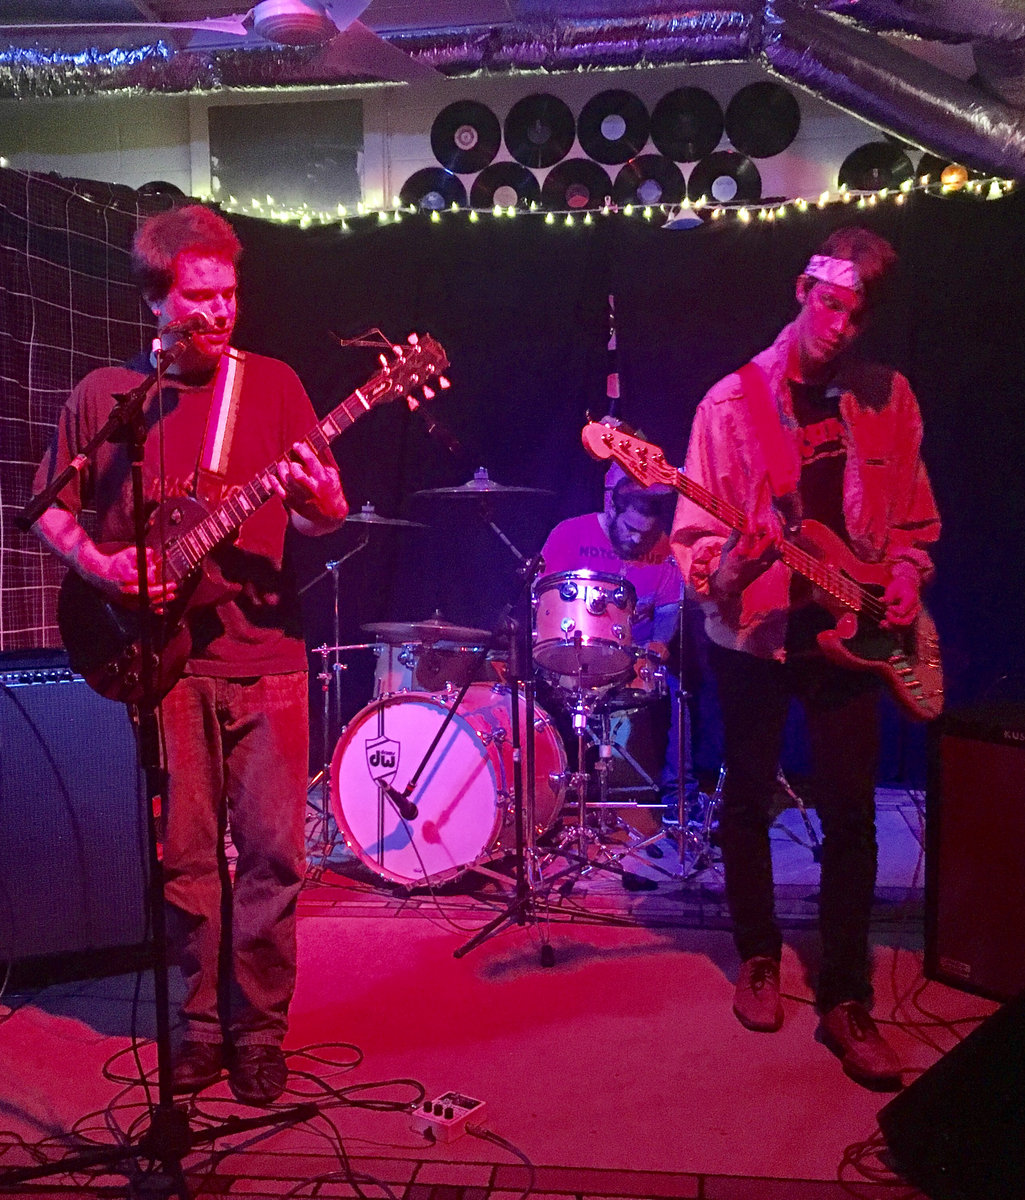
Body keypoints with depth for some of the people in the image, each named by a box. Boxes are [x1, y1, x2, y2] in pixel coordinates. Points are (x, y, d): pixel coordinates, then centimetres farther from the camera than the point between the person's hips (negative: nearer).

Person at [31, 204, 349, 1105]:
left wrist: (325, 509, -18)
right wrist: (100, 567, -7)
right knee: (187, 853, 7)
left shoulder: (272, 384, 6)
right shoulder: (104, 396, 6)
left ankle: (259, 1030, 19)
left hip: (265, 652, 0)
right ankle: (202, 1022, 26)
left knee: (273, 850, 2)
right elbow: (49, 512, 11)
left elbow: (312, 512, 6)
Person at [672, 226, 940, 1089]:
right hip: (754, 631, -2)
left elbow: (915, 514, 14)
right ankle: (759, 958, 30)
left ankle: (845, 1002, 14)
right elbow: (695, 530, -8)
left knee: (852, 813, 1)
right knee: (747, 800, 10)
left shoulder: (887, 397, 5)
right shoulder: (734, 401, -6)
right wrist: (721, 570, -28)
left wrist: (907, 572, -4)